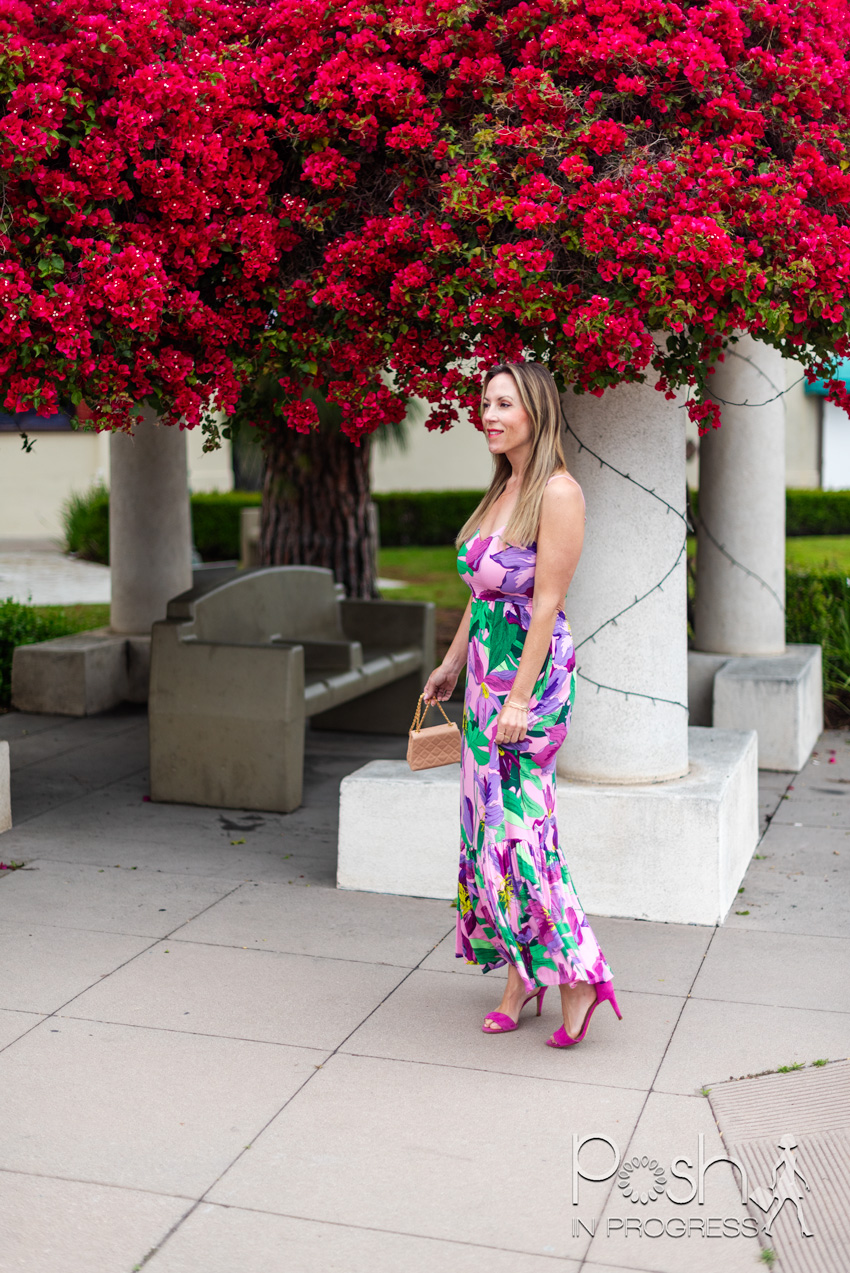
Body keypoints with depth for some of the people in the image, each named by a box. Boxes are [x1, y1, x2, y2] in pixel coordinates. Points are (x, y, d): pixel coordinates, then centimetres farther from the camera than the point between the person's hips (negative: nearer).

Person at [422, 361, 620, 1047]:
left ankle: (577, 975, 2)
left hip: (533, 676, -9)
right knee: (492, 823, 9)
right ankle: (520, 976, 19)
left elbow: (546, 603, -18)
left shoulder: (559, 491, -14)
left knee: (517, 826, -10)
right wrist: (452, 664, 22)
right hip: (487, 673, 9)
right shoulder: (504, 488, 13)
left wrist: (519, 698, -19)